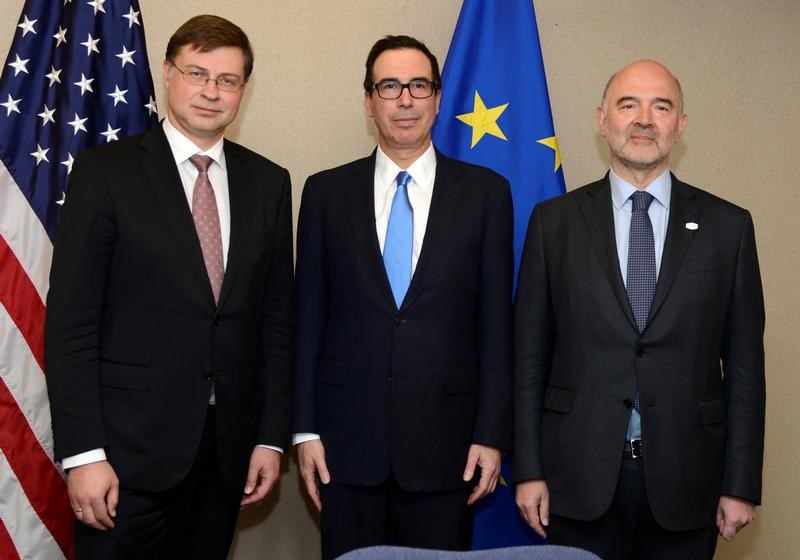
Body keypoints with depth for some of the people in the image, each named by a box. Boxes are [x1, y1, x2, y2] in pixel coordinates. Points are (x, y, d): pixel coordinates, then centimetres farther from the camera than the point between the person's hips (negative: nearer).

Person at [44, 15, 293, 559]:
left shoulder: (268, 183, 7)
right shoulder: (107, 171, -4)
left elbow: (277, 320, 8)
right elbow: (70, 322, -8)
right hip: (130, 443, -3)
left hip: (228, 445, 4)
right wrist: (83, 452, -12)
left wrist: (272, 436, 5)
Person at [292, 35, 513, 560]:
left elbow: (496, 322, 0)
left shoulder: (485, 192, 2)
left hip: (445, 440, 0)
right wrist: (305, 429, 1)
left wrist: (491, 434, -3)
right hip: (347, 438, 1)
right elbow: (308, 319, 4)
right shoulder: (326, 192, 4)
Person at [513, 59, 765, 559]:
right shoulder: (554, 221, 1)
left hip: (685, 479, 1)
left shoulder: (728, 226, 2)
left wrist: (741, 485, 0)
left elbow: (744, 362, 2)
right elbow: (530, 354, 1)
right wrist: (529, 469, -1)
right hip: (579, 476, 0)